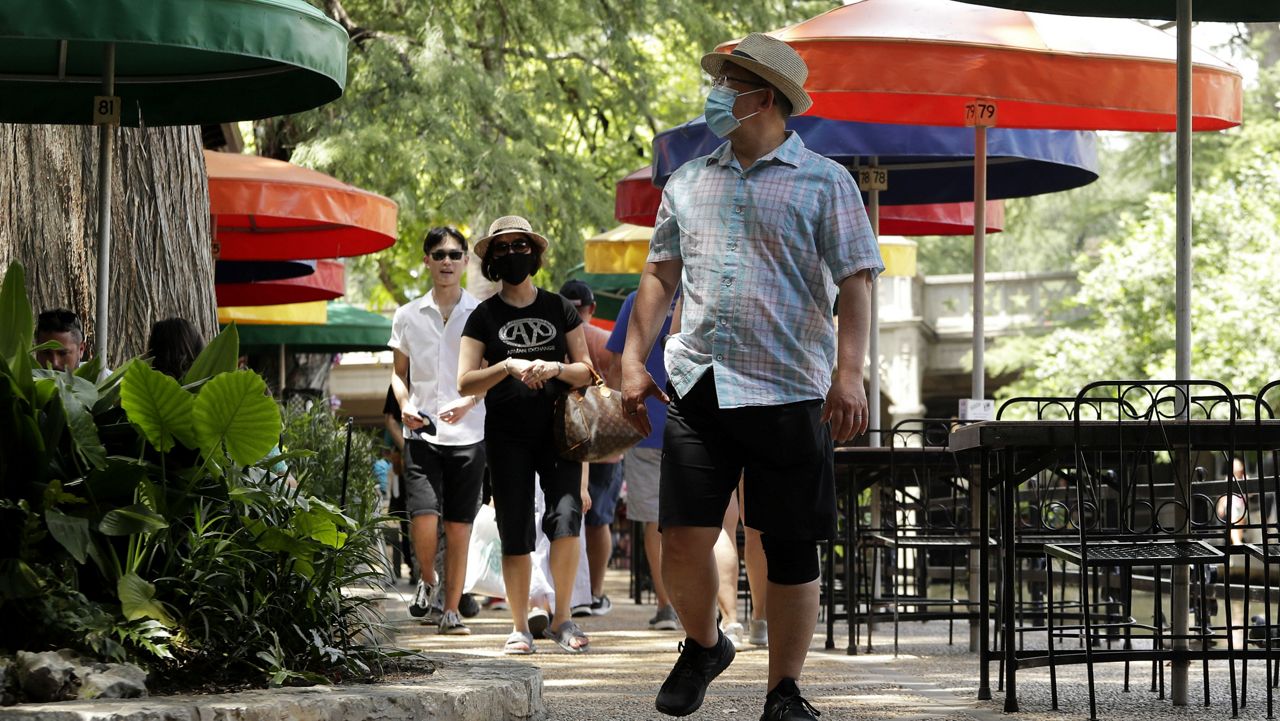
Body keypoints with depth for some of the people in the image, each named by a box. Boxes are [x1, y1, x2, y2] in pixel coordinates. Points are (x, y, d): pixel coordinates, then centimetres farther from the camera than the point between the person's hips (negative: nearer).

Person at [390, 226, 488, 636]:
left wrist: (469, 401, -14)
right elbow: (399, 373, 16)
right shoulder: (408, 316, 7)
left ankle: (451, 610, 9)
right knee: (423, 517, -13)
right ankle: (427, 580, 16)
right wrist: (405, 406, -4)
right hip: (422, 433, 0)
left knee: (459, 525, 1)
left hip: (468, 433, 0)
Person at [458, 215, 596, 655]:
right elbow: (465, 383, -1)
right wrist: (508, 366, -16)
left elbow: (585, 370, 8)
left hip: (558, 431, 0)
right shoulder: (484, 317, 6)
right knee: (515, 533, -1)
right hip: (508, 437, 0)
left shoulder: (560, 309, 9)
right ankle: (519, 626, 9)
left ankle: (563, 618, -3)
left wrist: (554, 368, -12)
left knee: (565, 520, -16)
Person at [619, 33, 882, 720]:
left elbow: (855, 283, -4)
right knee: (682, 537, -4)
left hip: (789, 391, -3)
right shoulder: (689, 181, 14)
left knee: (791, 551, 0)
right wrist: (633, 360, 11)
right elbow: (660, 274, 21)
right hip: (699, 384, 3)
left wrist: (848, 373, -16)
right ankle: (702, 645, 23)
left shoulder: (823, 182, 1)